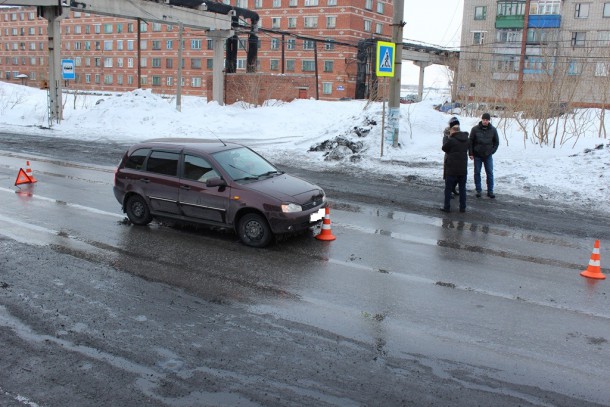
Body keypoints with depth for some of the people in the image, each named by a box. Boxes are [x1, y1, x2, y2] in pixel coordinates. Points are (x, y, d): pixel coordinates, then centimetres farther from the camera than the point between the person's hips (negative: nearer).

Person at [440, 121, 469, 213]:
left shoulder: (451, 140, -16)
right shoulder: (466, 140, 4)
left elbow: (444, 148, -3)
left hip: (452, 169, -5)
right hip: (463, 169, 5)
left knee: (448, 188, 6)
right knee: (462, 189, 13)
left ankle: (447, 207, 9)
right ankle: (462, 207, 15)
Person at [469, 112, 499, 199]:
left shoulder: (493, 130, -1)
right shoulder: (475, 129, -6)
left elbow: (496, 142, 10)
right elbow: (470, 142, -2)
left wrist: (492, 151, 1)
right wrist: (471, 153, -5)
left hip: (488, 156, 1)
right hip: (477, 155, -1)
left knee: (490, 173, 2)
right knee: (477, 173, 5)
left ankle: (490, 191, 8)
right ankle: (478, 190, 14)